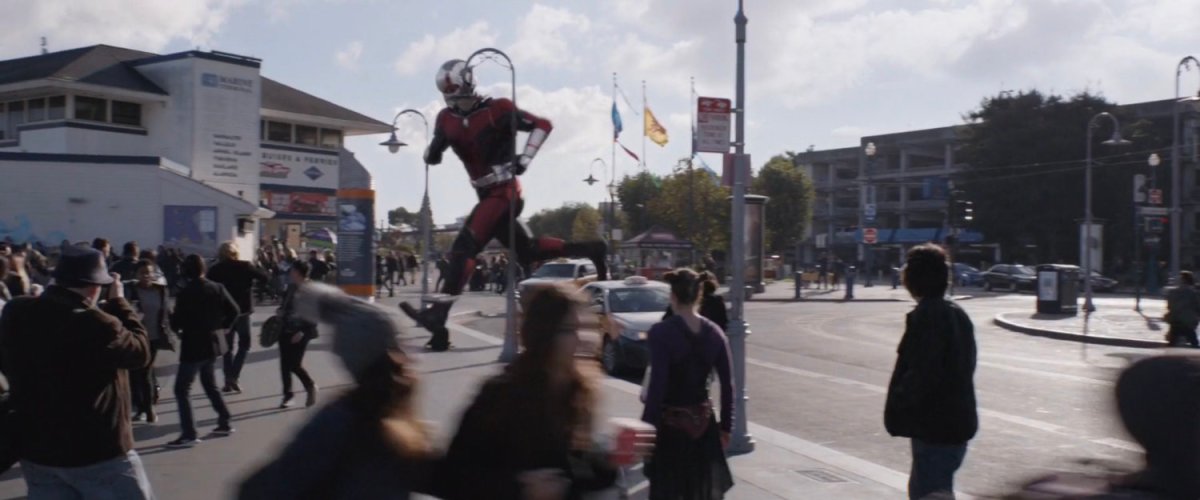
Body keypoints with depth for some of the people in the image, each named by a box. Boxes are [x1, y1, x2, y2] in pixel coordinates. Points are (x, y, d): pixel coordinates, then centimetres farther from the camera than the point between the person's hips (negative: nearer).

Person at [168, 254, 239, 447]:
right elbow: (234, 310, 3)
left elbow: (176, 322, -14)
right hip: (213, 342, 7)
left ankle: (189, 434, -5)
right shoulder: (217, 288, 1)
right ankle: (224, 423, 25)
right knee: (210, 384, 22)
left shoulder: (186, 293, -17)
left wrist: (175, 324, 8)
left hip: (194, 345, -7)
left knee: (182, 389, -1)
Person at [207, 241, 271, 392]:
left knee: (227, 346, 15)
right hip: (242, 311, -2)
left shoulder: (215, 269, 0)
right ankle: (233, 378, -7)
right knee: (244, 345, 9)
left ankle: (229, 380, 11)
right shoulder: (245, 266, -6)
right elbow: (266, 278, -5)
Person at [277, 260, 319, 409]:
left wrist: (303, 332, -19)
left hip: (300, 332, -6)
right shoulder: (291, 287, 8)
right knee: (285, 364, 8)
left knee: (295, 364, -7)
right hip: (286, 330, 7)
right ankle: (287, 395, 21)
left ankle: (311, 387, 18)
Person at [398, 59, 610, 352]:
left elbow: (542, 125, -9)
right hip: (487, 195, 8)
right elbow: (433, 157, 11)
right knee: (527, 253, 15)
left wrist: (525, 159, -19)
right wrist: (432, 151, -12)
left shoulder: (497, 110, -11)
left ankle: (438, 314, -23)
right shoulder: (446, 119, 8)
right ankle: (591, 250, 28)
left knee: (464, 247, -19)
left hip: (504, 192, -8)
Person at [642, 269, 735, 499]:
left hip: (670, 424, -4)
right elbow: (728, 385, 2)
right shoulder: (715, 332, 0)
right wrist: (726, 426, 11)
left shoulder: (661, 333, -15)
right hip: (703, 424, 5)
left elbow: (657, 386, -19)